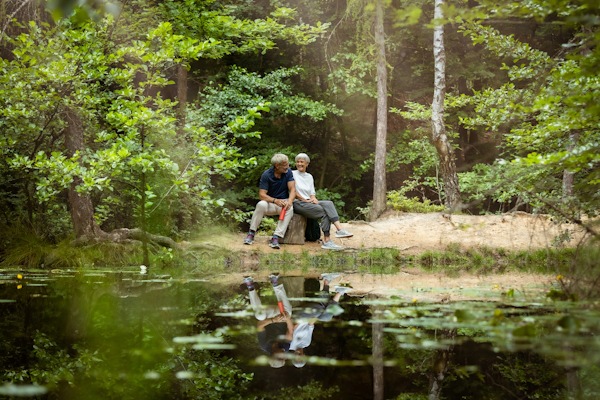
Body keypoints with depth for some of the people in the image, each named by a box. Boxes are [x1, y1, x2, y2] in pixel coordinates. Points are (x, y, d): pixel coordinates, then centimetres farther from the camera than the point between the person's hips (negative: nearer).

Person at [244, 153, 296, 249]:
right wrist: (275, 200, -33)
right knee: (261, 205, -36)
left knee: (290, 209, -34)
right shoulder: (266, 175, -12)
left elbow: (292, 189, -9)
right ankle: (251, 234, -23)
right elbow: (262, 195, -16)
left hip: (283, 202, 1)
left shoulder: (288, 172, -3)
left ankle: (276, 238, -38)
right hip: (270, 202, -1)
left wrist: (289, 201, -31)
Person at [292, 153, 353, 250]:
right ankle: (326, 241, -32)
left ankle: (339, 229, -40)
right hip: (297, 203, -6)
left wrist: (313, 198, -6)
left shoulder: (309, 176, 23)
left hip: (309, 202, 6)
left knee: (329, 204, -24)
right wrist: (305, 200, -12)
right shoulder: (292, 174, 4)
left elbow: (312, 193, 18)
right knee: (324, 212, -27)